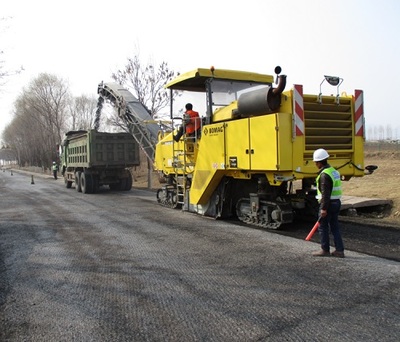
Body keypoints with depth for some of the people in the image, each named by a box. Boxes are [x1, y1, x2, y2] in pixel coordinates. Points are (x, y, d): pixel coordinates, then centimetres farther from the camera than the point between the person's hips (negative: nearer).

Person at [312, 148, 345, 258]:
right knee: (335, 227, 12)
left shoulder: (324, 175, -18)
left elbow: (325, 193, -22)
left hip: (328, 204, -9)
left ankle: (325, 250, 11)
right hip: (336, 203, 9)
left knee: (323, 227, 3)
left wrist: (324, 208, -21)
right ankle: (339, 250, 14)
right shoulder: (334, 171, 13)